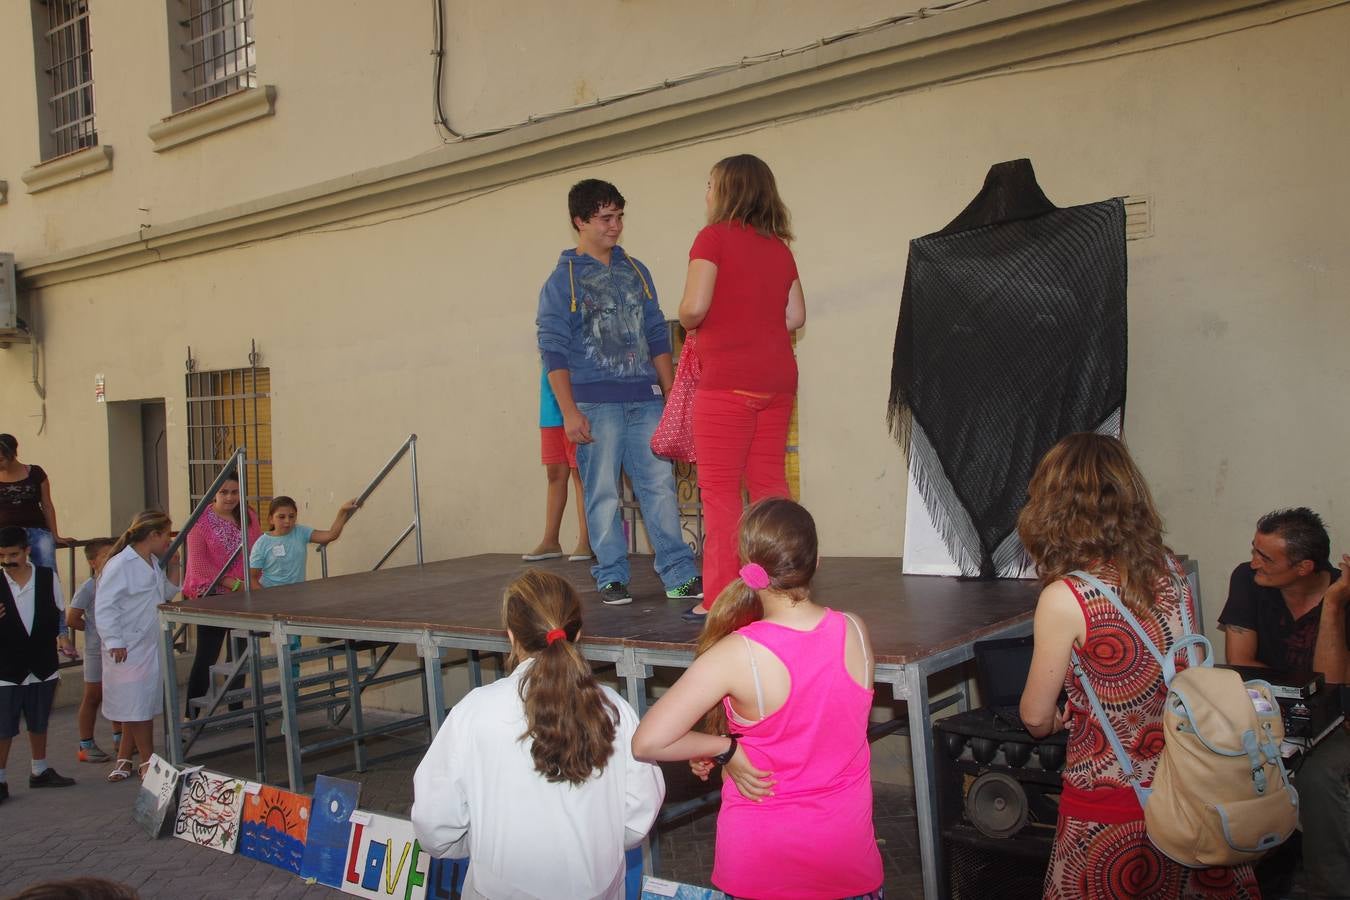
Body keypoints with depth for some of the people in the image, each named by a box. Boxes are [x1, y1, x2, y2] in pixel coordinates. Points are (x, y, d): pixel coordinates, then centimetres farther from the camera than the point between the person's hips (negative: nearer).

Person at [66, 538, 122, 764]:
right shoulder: (89, 587, -13)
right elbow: (71, 619, -14)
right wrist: (95, 629, -6)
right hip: (97, 650, -5)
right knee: (93, 697, 4)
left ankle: (119, 738, 28)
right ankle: (86, 745, 13)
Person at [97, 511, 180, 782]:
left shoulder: (154, 563, 10)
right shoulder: (120, 565, -17)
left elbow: (166, 594, 19)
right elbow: (104, 606, -18)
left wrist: (173, 566, 5)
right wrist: (114, 642, -20)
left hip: (152, 645, 9)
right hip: (129, 649, -9)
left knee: (143, 704, 13)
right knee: (137, 705, 0)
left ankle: (124, 758, 26)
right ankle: (148, 760, 11)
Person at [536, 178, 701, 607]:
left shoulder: (636, 271, 14)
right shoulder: (563, 279, 0)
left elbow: (657, 337, 17)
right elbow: (553, 350, -5)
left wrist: (672, 394, 12)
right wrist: (570, 412, -12)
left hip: (644, 401, 4)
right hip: (595, 404, -4)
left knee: (660, 485, 2)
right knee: (603, 494, 0)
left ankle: (680, 575, 7)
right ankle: (611, 578, 11)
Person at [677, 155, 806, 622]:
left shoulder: (714, 237, -5)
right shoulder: (778, 246, 13)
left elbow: (694, 308, -15)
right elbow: (796, 315, 13)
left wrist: (688, 322, 6)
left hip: (727, 378, -6)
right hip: (777, 377, 7)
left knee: (719, 487, -2)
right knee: (770, 481, 11)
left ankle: (721, 597, -2)